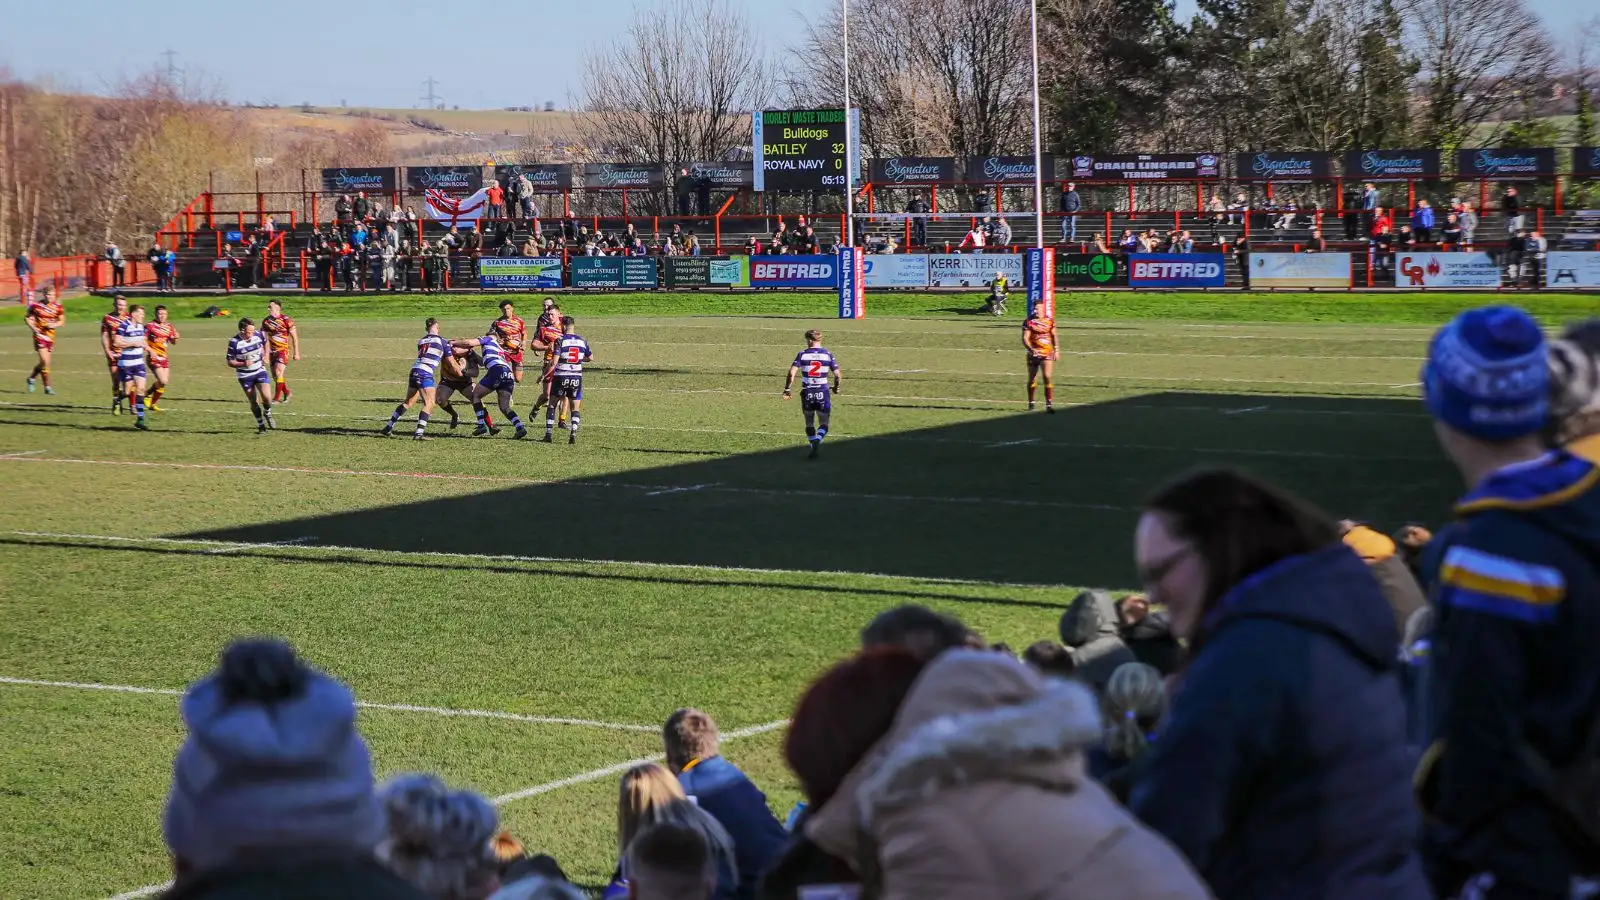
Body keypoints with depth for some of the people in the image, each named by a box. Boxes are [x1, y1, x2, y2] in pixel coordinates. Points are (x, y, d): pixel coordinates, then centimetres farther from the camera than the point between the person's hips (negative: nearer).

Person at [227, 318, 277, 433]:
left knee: (266, 397, -11)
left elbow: (265, 342, 17)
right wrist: (243, 364, -29)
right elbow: (230, 362, -13)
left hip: (260, 371, 2)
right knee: (253, 402, 4)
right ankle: (261, 425, 22)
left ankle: (267, 413, 21)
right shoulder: (234, 342, -19)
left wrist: (265, 356, 4)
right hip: (245, 376, -2)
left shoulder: (258, 335, -8)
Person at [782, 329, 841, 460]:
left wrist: (787, 389, -3)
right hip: (823, 393, 0)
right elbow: (838, 375, -2)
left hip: (807, 393, 0)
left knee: (809, 423, 16)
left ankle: (814, 448, 16)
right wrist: (836, 388, 17)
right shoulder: (828, 355, 0)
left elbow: (792, 373, -12)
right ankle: (817, 442, -22)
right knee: (823, 424, 6)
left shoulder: (802, 354, -3)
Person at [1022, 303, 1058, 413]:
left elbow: (1054, 336, 16)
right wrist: (1031, 349, -26)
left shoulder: (1049, 321, 5)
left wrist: (1056, 350, 9)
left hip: (1047, 354, 0)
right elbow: (1025, 338, -10)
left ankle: (1049, 404, -12)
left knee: (1048, 377, -13)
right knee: (1032, 379, 11)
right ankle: (1031, 402, 32)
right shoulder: (1029, 322, -3)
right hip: (1034, 354, 0)